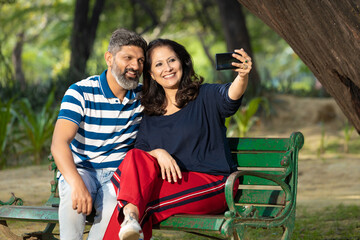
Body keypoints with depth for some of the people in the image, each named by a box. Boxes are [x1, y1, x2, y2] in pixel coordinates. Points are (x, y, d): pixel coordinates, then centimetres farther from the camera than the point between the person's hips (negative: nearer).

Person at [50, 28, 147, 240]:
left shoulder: (142, 96, 4)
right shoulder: (81, 93, -9)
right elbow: (59, 143, -20)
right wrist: (76, 183, -39)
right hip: (81, 170, -2)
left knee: (114, 207, -33)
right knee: (74, 198, -37)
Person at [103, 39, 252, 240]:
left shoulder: (205, 97, 2)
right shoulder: (150, 116, 17)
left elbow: (229, 95, -20)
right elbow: (141, 151, 10)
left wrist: (243, 77, -43)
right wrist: (158, 153, -13)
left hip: (212, 183, -5)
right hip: (171, 182, 5)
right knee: (136, 156, -25)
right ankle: (131, 217, -33)